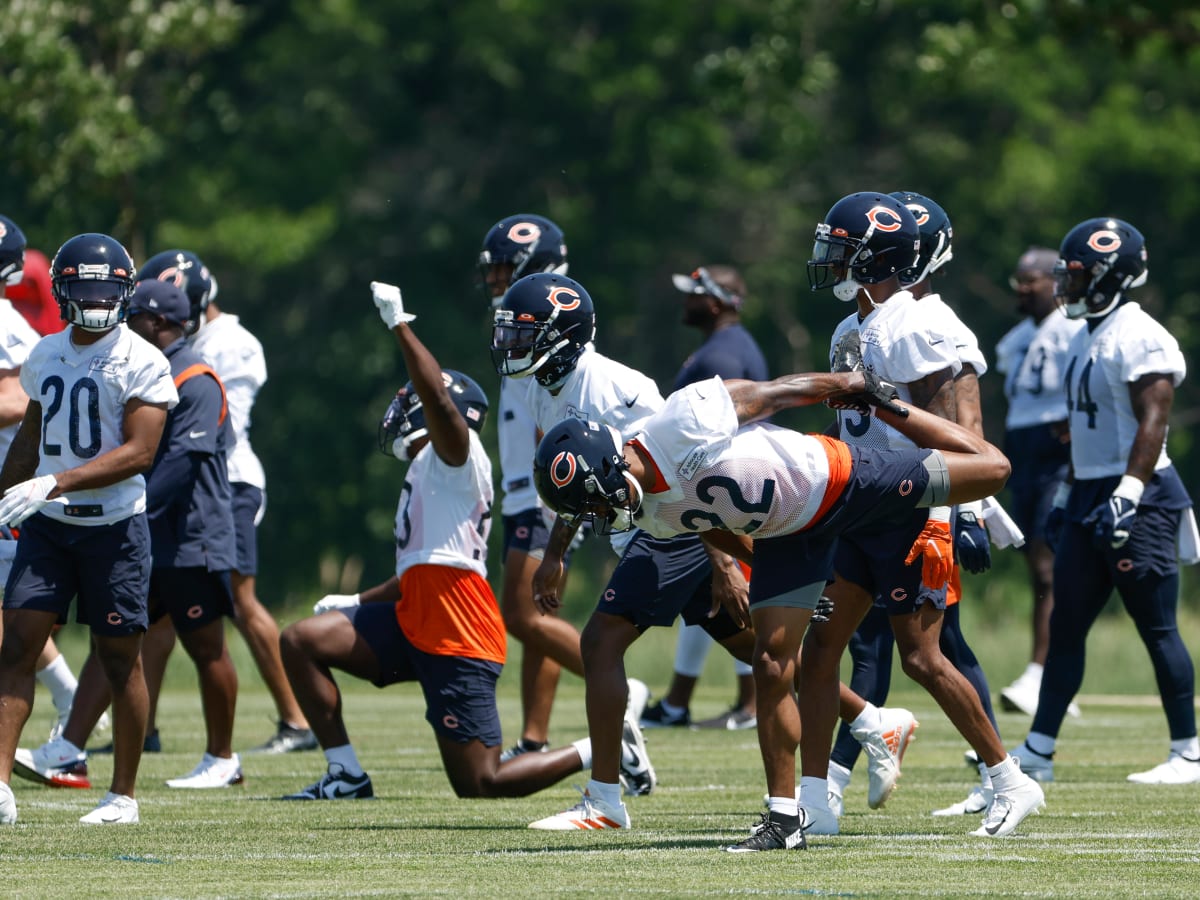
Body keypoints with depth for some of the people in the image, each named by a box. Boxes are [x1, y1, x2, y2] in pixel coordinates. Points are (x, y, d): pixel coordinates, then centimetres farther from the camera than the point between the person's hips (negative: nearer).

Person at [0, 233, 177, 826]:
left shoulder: (140, 362, -9)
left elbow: (139, 452, -17)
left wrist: (56, 484, -24)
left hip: (113, 525, -5)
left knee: (120, 659, 3)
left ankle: (123, 795, 13)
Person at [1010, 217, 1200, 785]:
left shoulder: (1138, 337, -14)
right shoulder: (1087, 338, 16)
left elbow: (1153, 423, -21)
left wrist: (1126, 494, -27)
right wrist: (1069, 496, 23)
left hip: (1137, 499, -10)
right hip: (1090, 496, 10)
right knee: (1066, 627, 9)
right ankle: (1038, 750, 12)